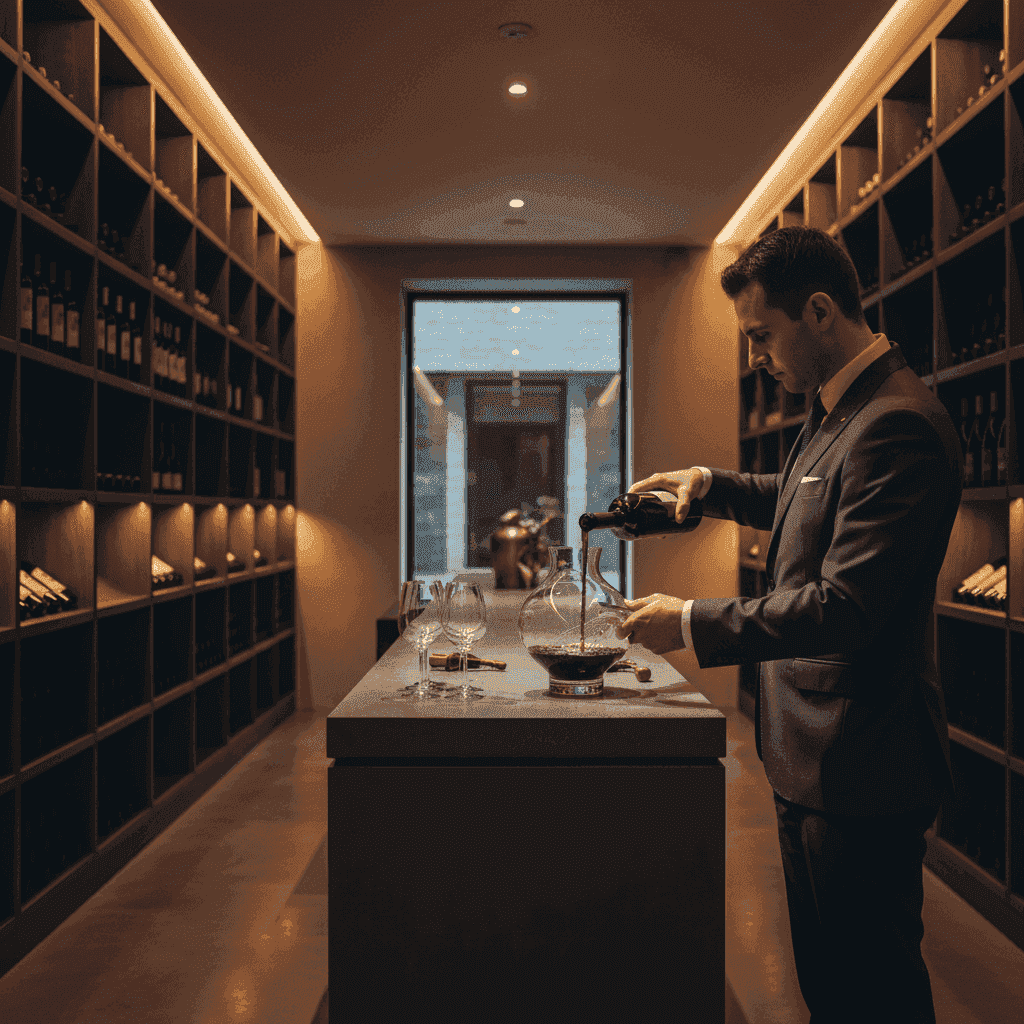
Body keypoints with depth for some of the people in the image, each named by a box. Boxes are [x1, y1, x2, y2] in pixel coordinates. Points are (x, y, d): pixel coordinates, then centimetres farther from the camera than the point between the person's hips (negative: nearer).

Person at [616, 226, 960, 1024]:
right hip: (815, 758, 10)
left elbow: (845, 607, -28)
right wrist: (709, 483, 15)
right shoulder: (838, 410, 10)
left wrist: (692, 624, -20)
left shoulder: (898, 425, -22)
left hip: (859, 770, -10)